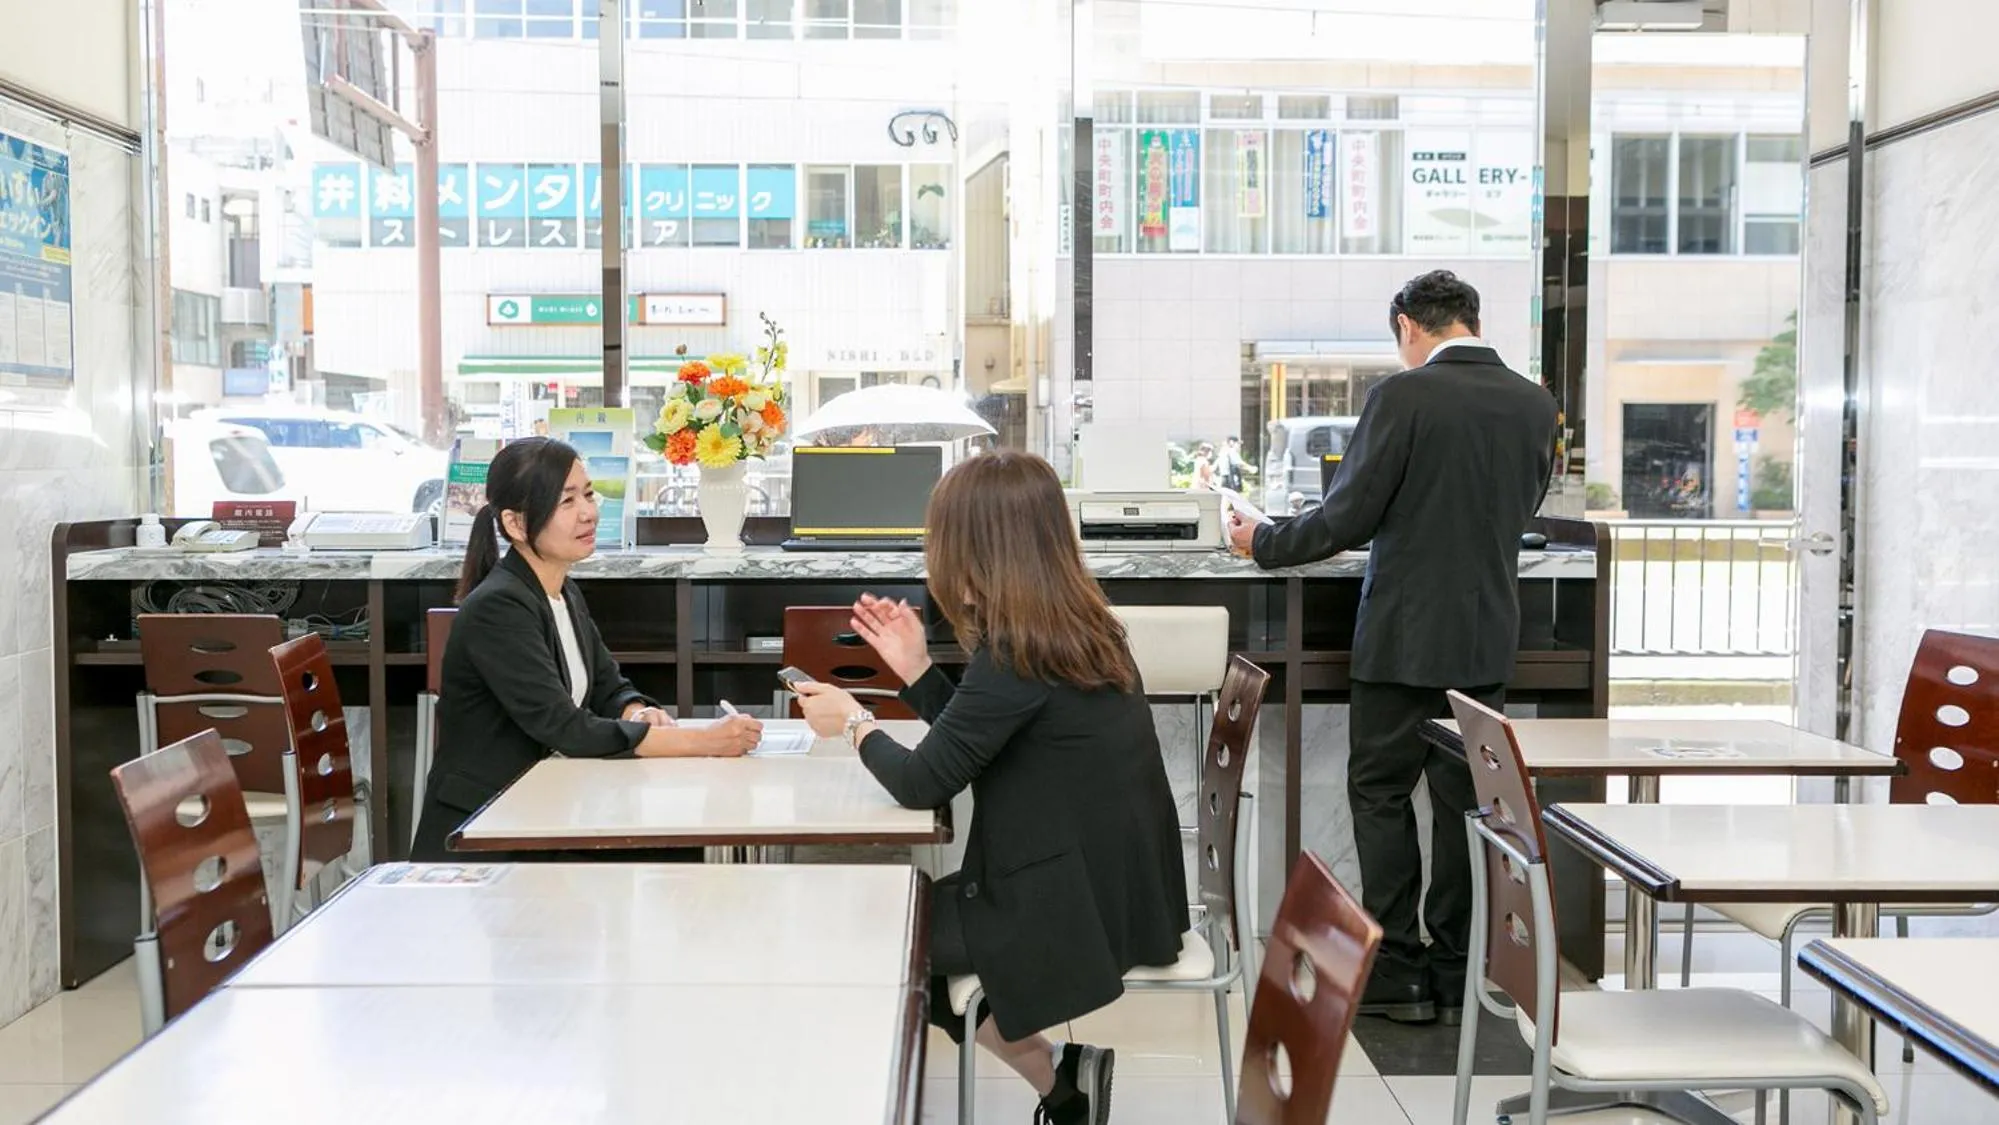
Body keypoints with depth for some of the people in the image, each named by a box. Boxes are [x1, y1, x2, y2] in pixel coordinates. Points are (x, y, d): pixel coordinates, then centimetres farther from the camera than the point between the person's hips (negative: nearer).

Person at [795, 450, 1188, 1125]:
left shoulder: (1015, 652, -22)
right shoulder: (1081, 626, 6)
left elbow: (923, 784, -15)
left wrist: (855, 725, 1)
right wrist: (915, 669, 10)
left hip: (1078, 905, -9)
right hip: (1119, 886, 9)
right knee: (920, 906, 23)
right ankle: (1064, 1071, 16)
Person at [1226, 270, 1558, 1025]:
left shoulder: (1403, 396, -14)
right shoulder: (1533, 404, 3)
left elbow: (1347, 518, -13)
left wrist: (1262, 544, 3)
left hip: (1405, 635, -5)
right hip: (1489, 638, 5)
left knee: (1381, 794, 7)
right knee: (1464, 801, 11)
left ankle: (1398, 974, 8)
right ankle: (1453, 976, 18)